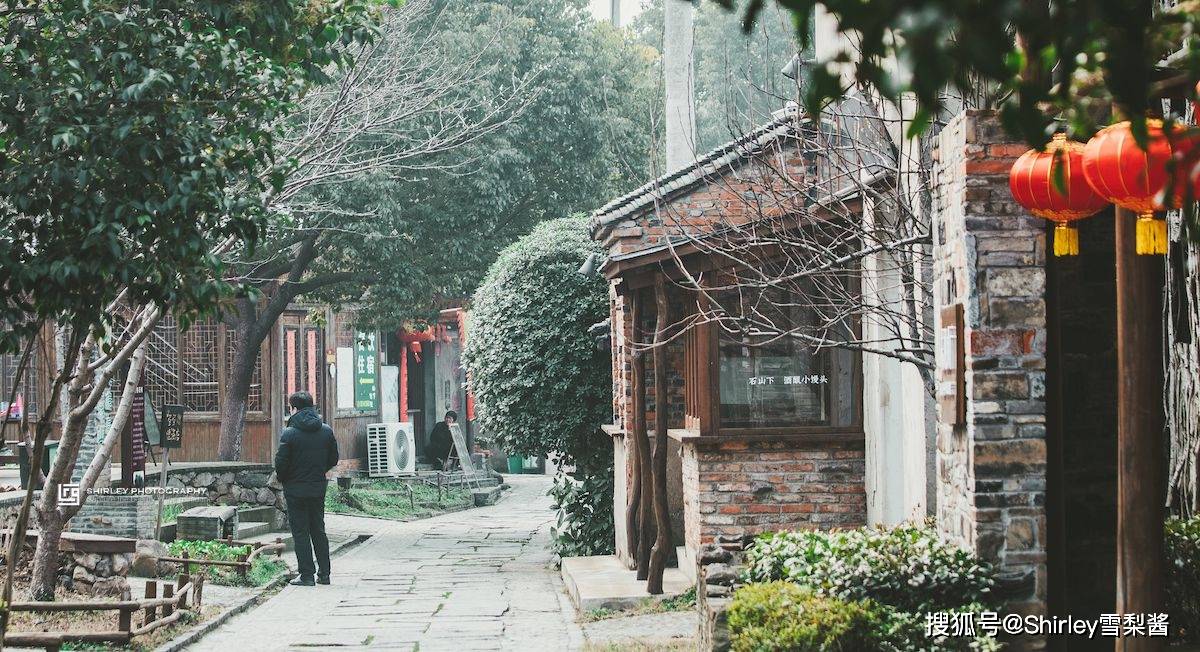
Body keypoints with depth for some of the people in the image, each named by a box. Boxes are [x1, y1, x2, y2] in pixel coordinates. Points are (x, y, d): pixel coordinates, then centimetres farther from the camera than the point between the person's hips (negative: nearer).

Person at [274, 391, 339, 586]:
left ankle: (307, 575, 0)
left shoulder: (289, 433, -14)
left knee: (300, 532, 2)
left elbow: (281, 463, -14)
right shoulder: (327, 431, 1)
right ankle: (324, 574, 15)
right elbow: (333, 460, 7)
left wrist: (282, 479, 5)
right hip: (318, 488, 5)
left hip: (296, 490, -5)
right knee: (318, 530, 14)